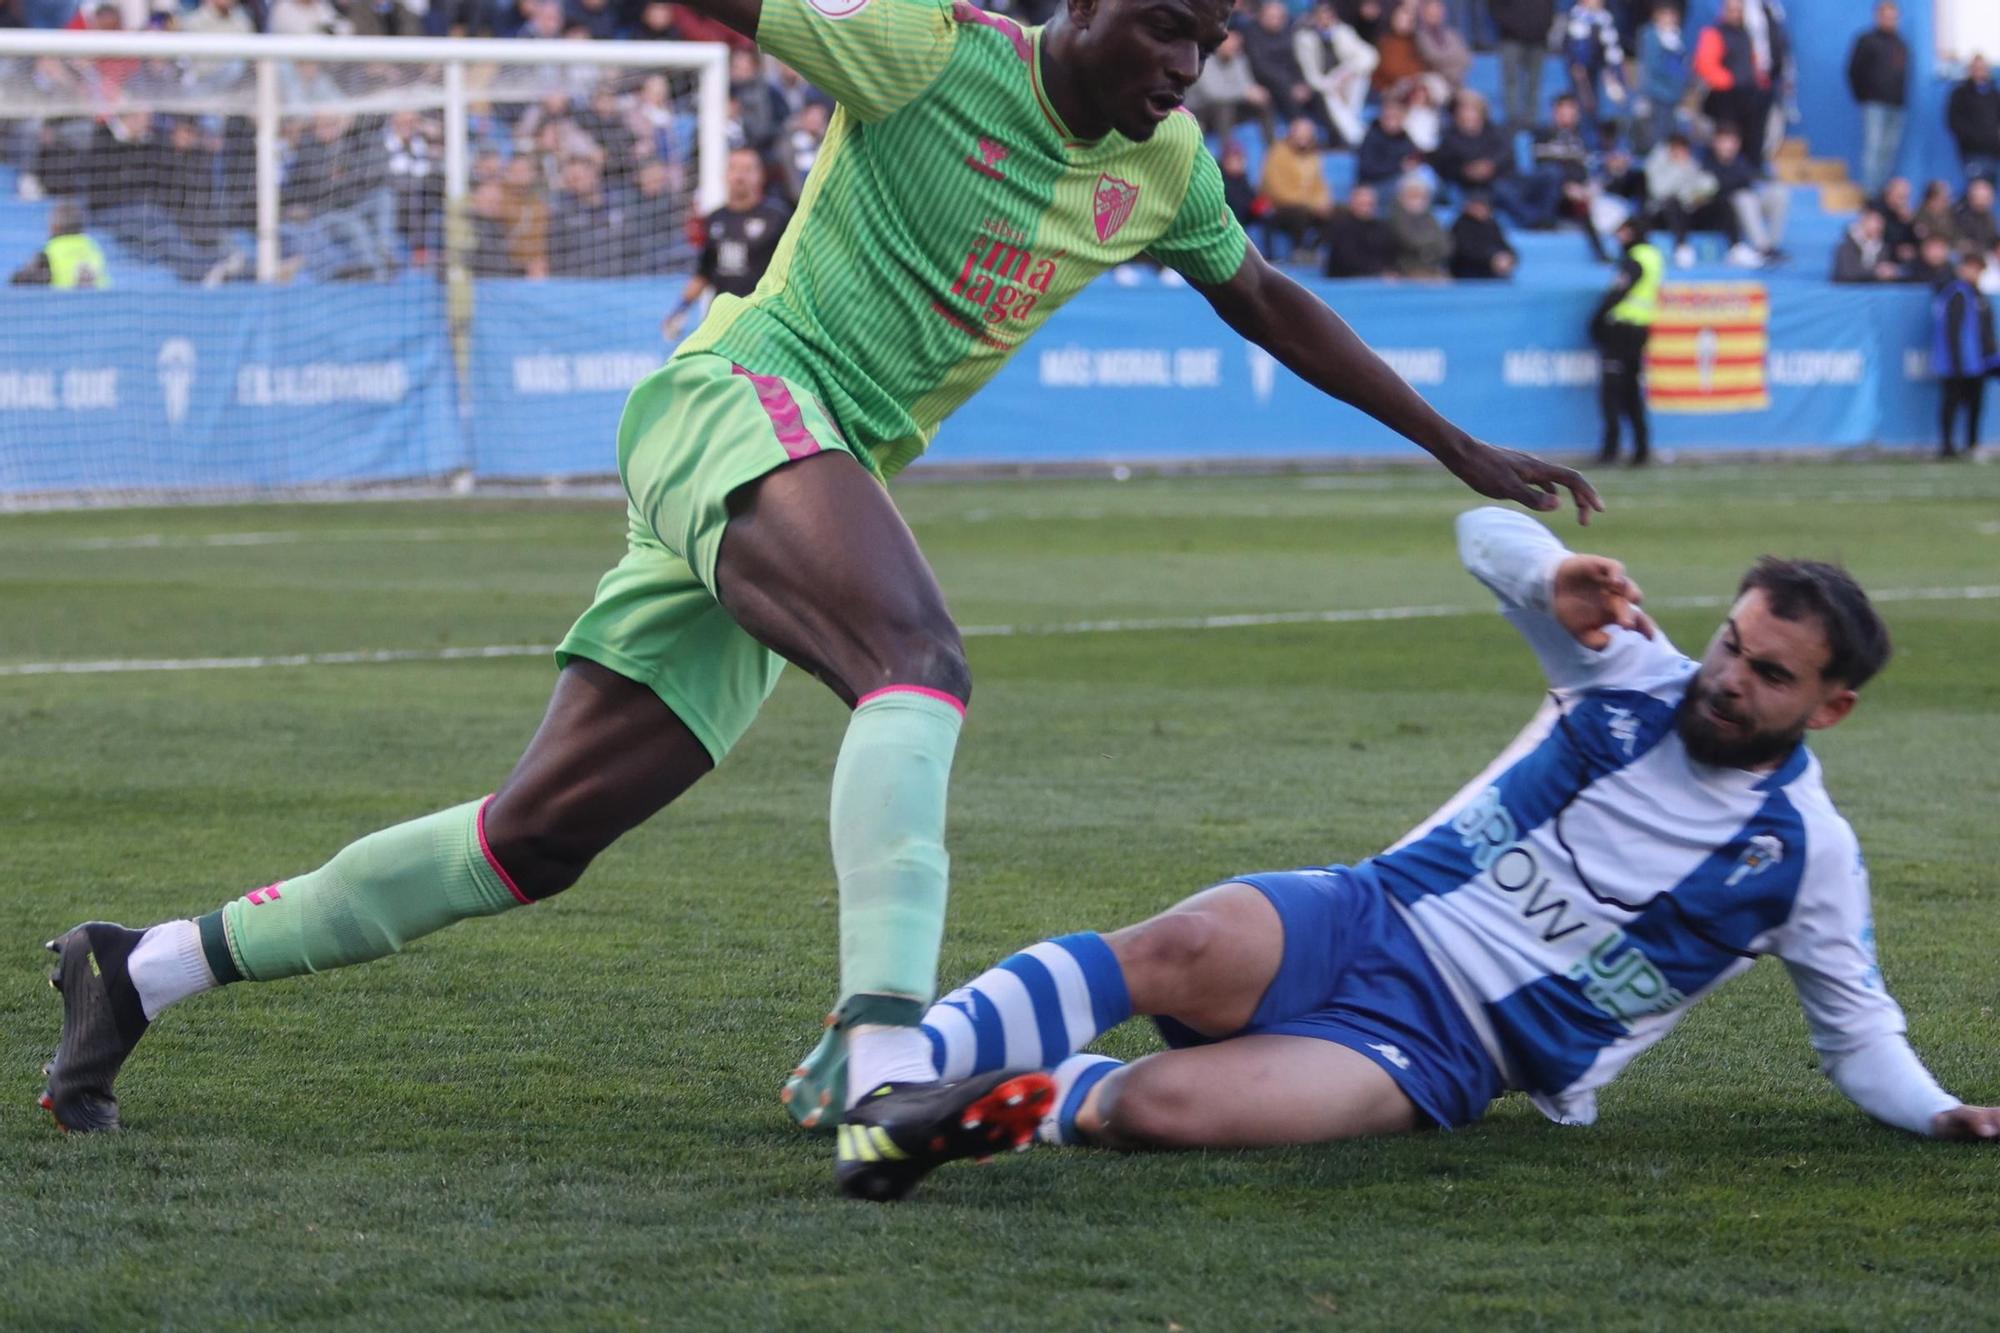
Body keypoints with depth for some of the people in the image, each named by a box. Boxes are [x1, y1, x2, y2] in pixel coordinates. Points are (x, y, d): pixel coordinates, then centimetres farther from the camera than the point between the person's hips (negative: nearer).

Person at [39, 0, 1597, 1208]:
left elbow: (1272, 304, 27)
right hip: (742, 398, -8)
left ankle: (141, 970, 13)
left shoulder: (1165, 167, 13)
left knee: (535, 837, 3)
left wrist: (1462, 448, 29)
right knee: (920, 656, -35)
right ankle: (885, 1059, -51)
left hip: (827, 478, 8)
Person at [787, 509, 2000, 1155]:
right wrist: (1555, 580, -13)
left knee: (1163, 1105, -34)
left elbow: (1858, 1030, 14)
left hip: (1442, 1055, -2)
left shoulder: (1806, 856, 4)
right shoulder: (1635, 674, 9)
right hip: (1373, 920, 2)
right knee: (1185, 951, -36)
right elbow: (1488, 533, 9)